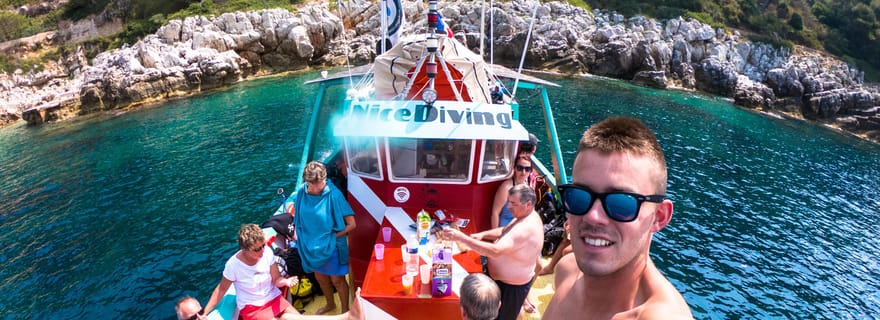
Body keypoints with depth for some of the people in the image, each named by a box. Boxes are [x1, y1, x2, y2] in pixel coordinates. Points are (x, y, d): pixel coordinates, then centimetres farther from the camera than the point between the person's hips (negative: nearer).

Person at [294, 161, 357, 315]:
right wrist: (298, 233, -4)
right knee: (320, 277, 25)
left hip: (330, 245, -5)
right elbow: (298, 217, 8)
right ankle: (330, 304, 52)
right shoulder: (302, 192, -12)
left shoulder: (333, 194, -26)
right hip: (311, 244, 5)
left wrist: (332, 237, -17)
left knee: (337, 280, 13)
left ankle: (345, 311, 37)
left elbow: (351, 224, -23)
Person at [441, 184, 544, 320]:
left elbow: (495, 251, -45)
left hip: (511, 287, -9)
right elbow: (504, 232, 11)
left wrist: (462, 238, -46)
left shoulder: (526, 229, -36)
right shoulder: (526, 216, -3)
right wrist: (482, 235, -7)